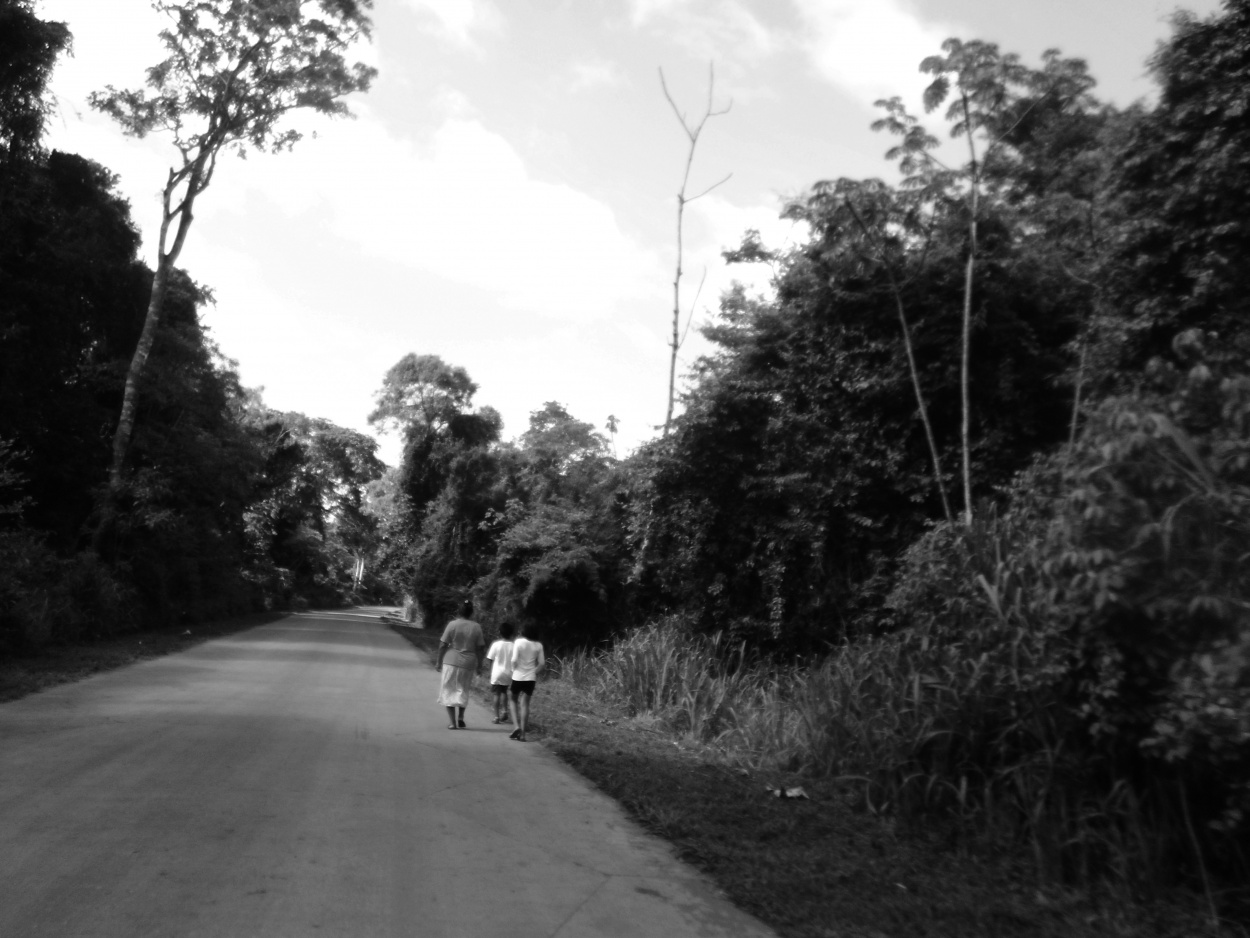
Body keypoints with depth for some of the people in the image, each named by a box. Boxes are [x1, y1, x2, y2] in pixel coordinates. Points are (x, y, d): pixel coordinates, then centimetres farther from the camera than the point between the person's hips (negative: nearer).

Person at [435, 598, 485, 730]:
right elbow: (480, 648, 0)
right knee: (463, 690, 20)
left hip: (451, 661, -2)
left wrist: (439, 661, 5)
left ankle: (452, 721, 2)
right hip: (468, 663, 2)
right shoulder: (476, 627, -3)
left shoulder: (453, 624, -7)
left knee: (449, 690, 7)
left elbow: (443, 645, -5)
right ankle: (461, 718, 15)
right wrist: (479, 665, 10)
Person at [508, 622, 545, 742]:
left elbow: (514, 660, -15)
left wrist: (514, 669, 4)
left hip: (518, 676, -2)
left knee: (514, 700, 17)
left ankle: (517, 726, 0)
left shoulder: (519, 642, -9)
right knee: (525, 704, 6)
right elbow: (542, 663, 1)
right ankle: (522, 733, 2)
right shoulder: (538, 645, 1)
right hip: (531, 678, 2)